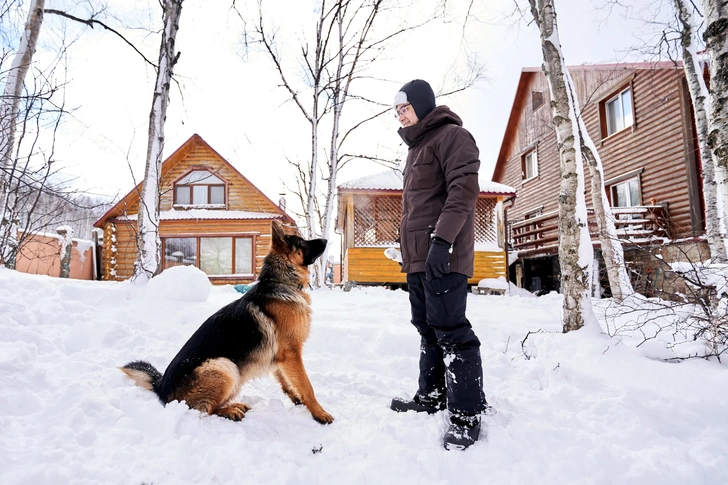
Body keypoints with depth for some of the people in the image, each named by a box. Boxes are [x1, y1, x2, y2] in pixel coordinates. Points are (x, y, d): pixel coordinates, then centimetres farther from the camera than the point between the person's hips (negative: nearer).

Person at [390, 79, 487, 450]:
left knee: (450, 330, -8)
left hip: (442, 254, -10)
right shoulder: (416, 147, 25)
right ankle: (431, 396, 26)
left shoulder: (451, 135, -4)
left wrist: (441, 239, -25)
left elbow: (464, 190, -17)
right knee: (427, 327, 14)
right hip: (418, 256, 10)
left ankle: (467, 414, 2)